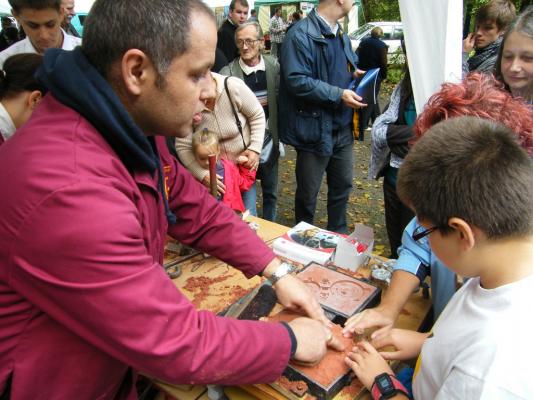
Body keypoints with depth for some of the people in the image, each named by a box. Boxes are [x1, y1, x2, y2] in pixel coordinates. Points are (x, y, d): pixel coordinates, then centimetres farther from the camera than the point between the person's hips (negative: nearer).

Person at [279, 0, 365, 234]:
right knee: (308, 193, 9)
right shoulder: (301, 34, -16)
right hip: (315, 129, -8)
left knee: (343, 185, 19)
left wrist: (354, 73, 4)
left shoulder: (340, 35, 12)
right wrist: (338, 94, -22)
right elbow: (297, 81, -24)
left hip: (342, 127, 8)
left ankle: (339, 235, 40)